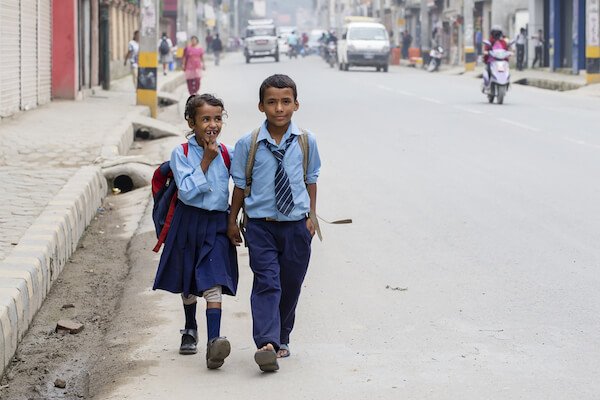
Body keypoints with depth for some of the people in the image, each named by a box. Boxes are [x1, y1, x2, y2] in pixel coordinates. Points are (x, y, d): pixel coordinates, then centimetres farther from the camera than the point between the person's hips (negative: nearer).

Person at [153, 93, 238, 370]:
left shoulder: (227, 154, -1)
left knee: (213, 283, -16)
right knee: (187, 282, 17)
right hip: (188, 222, 1)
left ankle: (214, 342, -26)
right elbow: (187, 191, -17)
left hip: (217, 223, -1)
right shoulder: (181, 153, -7)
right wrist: (206, 161, -17)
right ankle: (190, 330, 41)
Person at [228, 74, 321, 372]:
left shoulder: (306, 141, 0)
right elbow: (240, 184, 4)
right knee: (267, 282, -13)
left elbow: (311, 180, 11)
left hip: (297, 225, 2)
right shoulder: (248, 144, -5)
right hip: (261, 224, -2)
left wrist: (311, 216, 6)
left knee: (290, 285, 10)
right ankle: (266, 344, -23)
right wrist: (232, 221, 6)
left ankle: (282, 339, 27)